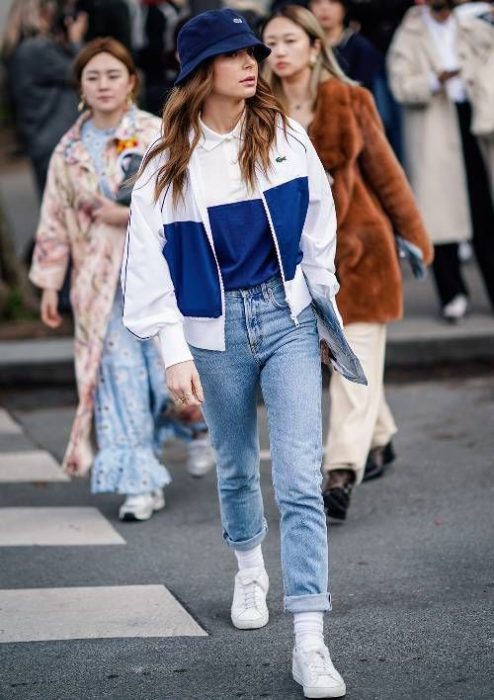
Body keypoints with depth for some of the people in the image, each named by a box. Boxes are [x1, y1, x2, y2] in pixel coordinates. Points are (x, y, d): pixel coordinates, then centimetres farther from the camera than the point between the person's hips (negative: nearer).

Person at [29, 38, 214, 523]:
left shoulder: (157, 136, -3)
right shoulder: (69, 151, 7)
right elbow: (55, 221, 11)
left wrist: (129, 215, -15)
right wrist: (50, 283, 9)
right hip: (100, 281, 3)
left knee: (170, 365, -4)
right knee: (120, 376, 0)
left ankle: (201, 426, 32)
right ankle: (141, 483, 7)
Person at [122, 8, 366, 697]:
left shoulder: (285, 135, -2)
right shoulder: (169, 164, -7)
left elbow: (317, 225, 9)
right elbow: (150, 262, -8)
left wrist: (326, 302, 13)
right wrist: (174, 353, -14)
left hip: (287, 317, 0)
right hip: (215, 331, 0)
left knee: (301, 479, -9)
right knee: (235, 467, 18)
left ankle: (310, 641, -11)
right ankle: (250, 566, 49)